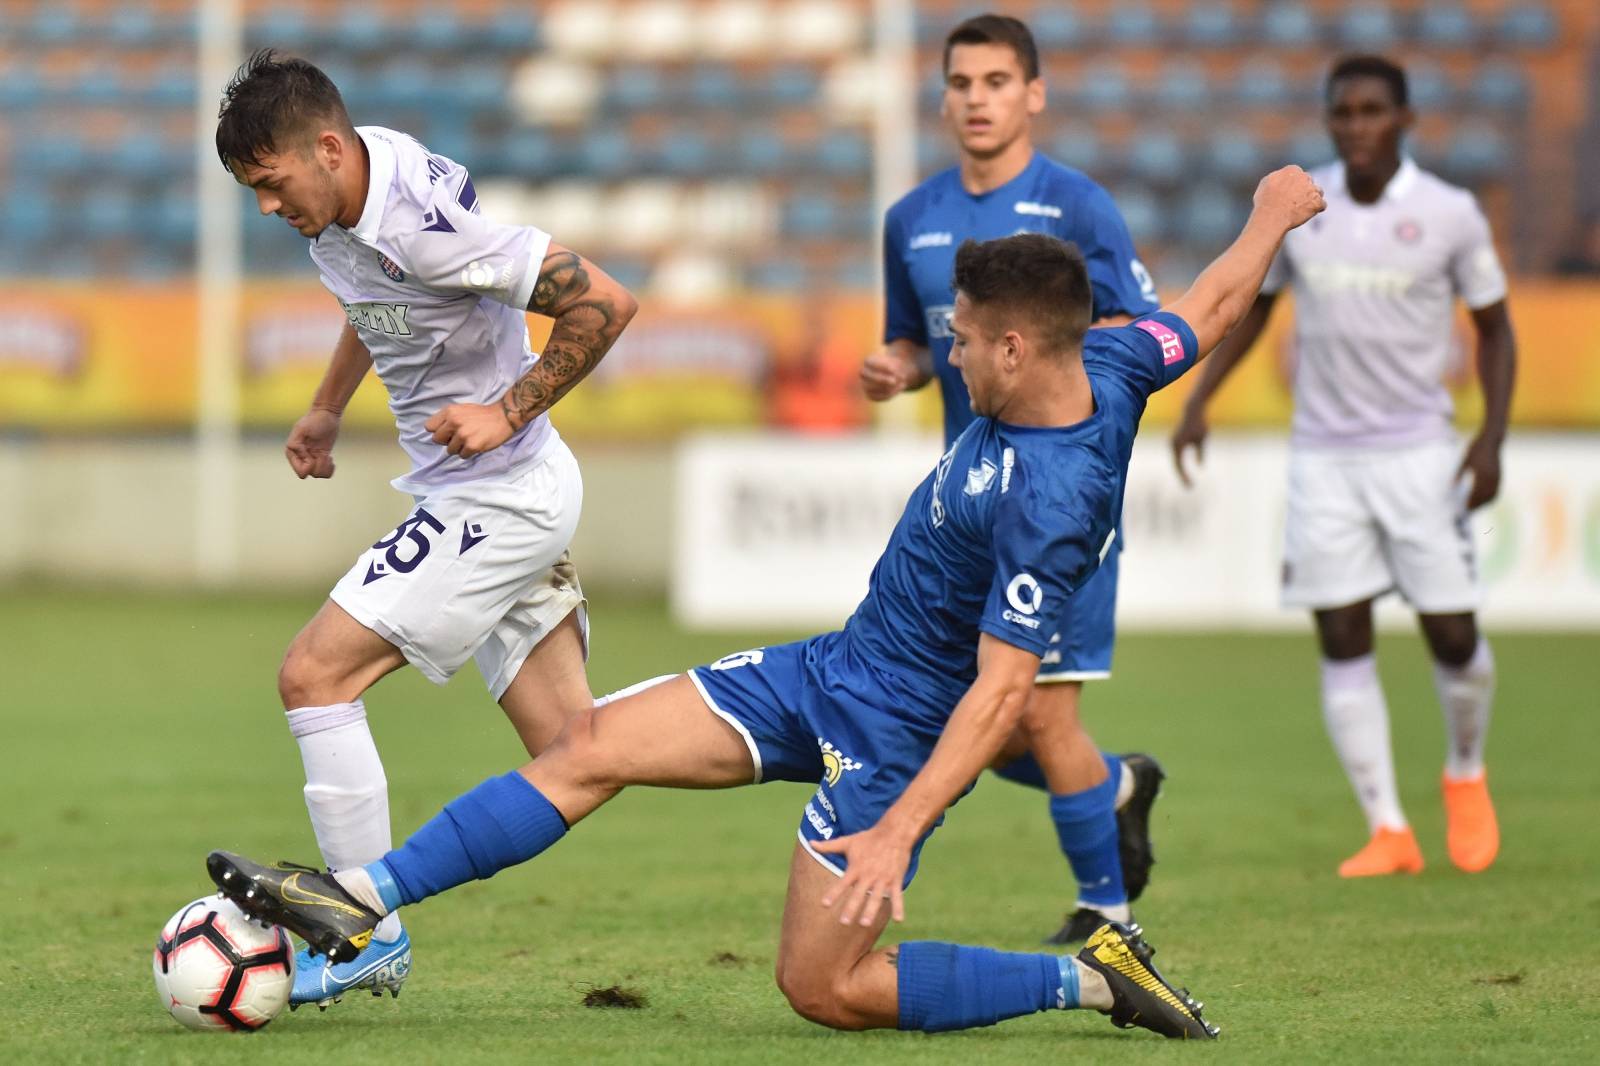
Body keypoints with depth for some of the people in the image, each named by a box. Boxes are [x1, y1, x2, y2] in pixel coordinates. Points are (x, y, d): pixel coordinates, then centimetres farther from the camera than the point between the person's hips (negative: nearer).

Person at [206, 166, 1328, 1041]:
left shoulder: (1051, 500, -31)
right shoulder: (1104, 366, -6)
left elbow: (1002, 691, -32)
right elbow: (1213, 307, 14)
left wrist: (900, 829, -35)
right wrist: (1270, 219, 33)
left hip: (896, 731, -10)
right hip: (834, 666, 10)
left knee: (824, 988, -5)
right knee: (591, 747, 1)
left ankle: (1091, 977, 7)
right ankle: (361, 901, 2)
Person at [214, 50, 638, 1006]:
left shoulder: (425, 224, -26)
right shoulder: (339, 209, 2)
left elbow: (604, 304, -24)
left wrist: (509, 412, -21)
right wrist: (327, 408, 30)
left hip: (499, 492, -9)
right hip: (510, 497, 9)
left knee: (315, 674, -11)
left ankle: (369, 932, -5)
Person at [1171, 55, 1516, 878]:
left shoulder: (1450, 216, -5)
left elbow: (1494, 325, 5)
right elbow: (1251, 307, 15)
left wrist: (1492, 438, -6)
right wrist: (1198, 401, 5)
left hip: (1420, 454, -2)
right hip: (1323, 455, 2)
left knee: (1453, 637, -3)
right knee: (1342, 642, -5)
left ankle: (1466, 776, 28)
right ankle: (1388, 831, 0)